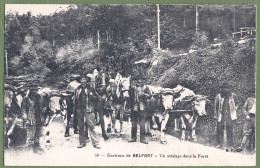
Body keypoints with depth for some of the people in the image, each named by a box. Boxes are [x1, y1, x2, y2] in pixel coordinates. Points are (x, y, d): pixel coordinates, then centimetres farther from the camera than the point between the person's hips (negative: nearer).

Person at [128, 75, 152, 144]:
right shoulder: (133, 88, 12)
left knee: (142, 123, -3)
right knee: (134, 123, 2)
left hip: (142, 108, -1)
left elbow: (150, 96, 2)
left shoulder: (145, 87, 8)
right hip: (134, 108, 1)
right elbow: (130, 96, 14)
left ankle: (142, 138, 1)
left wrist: (144, 94, -13)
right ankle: (133, 137, 9)